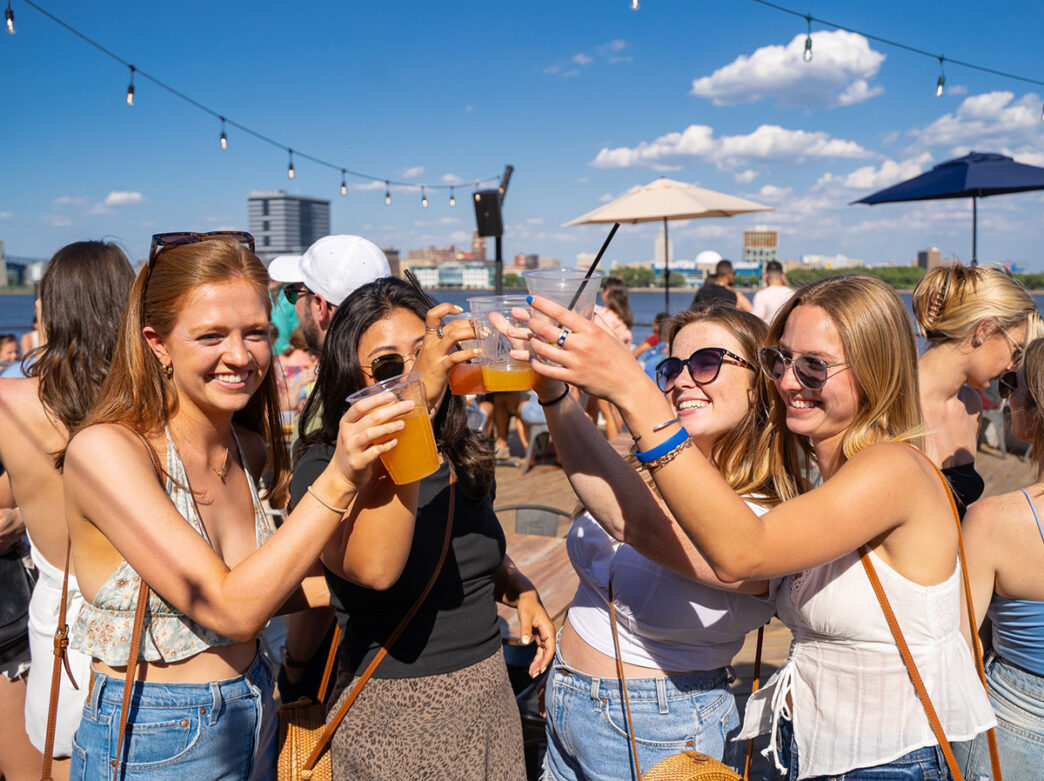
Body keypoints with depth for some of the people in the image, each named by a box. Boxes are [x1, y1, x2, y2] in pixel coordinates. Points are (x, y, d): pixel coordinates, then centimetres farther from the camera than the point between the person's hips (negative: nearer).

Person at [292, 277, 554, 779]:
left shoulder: (464, 459, 1)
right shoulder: (324, 469, -18)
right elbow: (375, 567, -39)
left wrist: (519, 589, -2)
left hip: (491, 700, 6)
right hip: (393, 719, -5)